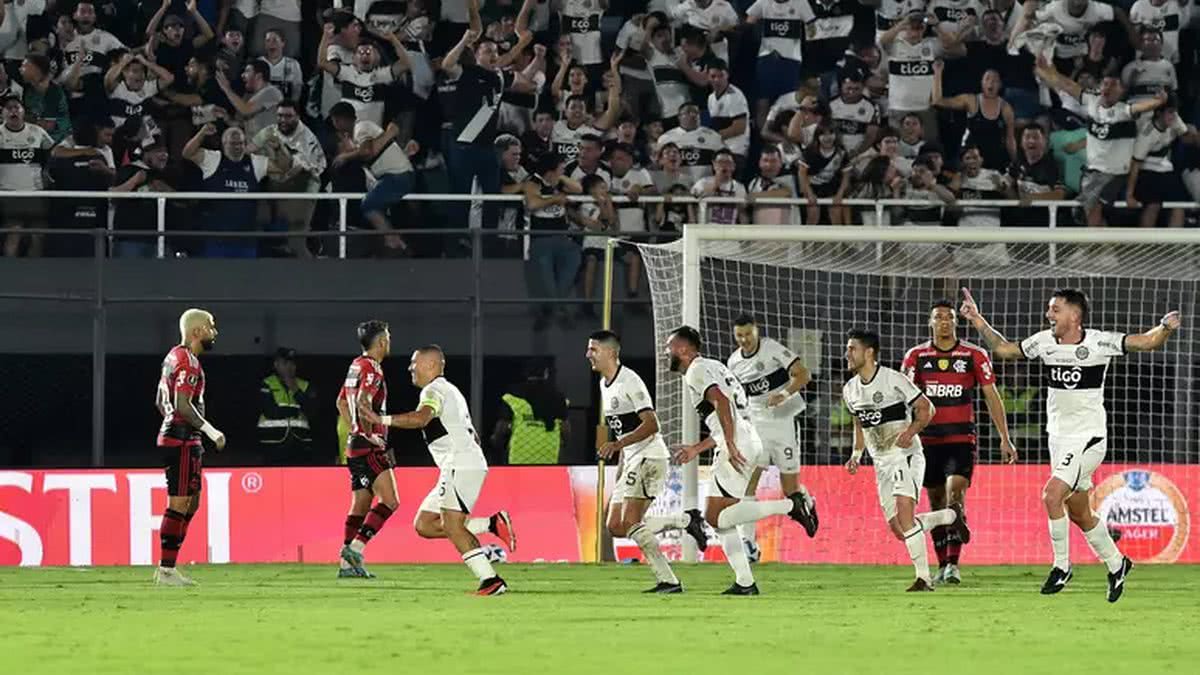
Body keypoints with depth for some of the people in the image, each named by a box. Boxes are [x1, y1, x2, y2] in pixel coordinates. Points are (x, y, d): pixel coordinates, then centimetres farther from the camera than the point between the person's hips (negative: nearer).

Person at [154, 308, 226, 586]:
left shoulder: (174, 357, 17)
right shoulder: (188, 362, -15)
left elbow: (160, 401, 24)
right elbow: (183, 405, -24)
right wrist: (210, 430, -18)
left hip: (173, 435, 11)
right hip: (183, 441, -11)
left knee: (191, 502, 14)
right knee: (179, 504, -9)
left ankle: (166, 568, 14)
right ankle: (166, 570, -8)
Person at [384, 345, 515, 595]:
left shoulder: (434, 391, -6)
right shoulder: (451, 391, 27)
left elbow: (420, 418, -28)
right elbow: (473, 435, 31)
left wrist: (383, 420, -30)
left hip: (461, 466, -10)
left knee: (452, 525, -16)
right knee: (424, 524, 6)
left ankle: (491, 581, -21)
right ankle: (494, 524, 2)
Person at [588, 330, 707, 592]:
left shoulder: (629, 382, -15)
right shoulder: (605, 384, 16)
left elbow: (651, 424, -23)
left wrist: (618, 444, -31)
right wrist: (620, 470, 26)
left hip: (649, 457, -10)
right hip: (631, 461, 10)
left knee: (630, 522, -19)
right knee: (616, 527, 2)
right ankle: (685, 520, 7)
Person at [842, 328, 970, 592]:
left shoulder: (893, 380, -12)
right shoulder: (850, 390, 9)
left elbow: (926, 408, -8)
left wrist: (910, 432, -23)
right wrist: (857, 454, 9)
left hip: (906, 455, -7)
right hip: (882, 462, 7)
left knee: (904, 511, -24)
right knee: (898, 528, 1)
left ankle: (923, 578, -19)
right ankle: (952, 515, 26)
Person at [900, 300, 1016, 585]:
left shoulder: (974, 356, 2)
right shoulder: (916, 356, 4)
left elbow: (992, 396, 4)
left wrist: (1005, 439, 0)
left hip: (962, 438, -2)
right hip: (928, 438, 2)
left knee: (955, 493, -18)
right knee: (936, 501, 6)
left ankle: (953, 563, -21)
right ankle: (942, 565, 16)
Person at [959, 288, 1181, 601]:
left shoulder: (1098, 343, -15)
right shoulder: (1044, 341, 1)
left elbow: (1147, 342, -15)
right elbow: (1003, 349, 15)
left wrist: (1165, 328, -35)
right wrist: (979, 322, 6)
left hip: (1088, 438, -7)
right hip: (1059, 438, 7)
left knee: (1052, 495, -21)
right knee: (1078, 513, 14)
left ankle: (1062, 566, -6)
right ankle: (1116, 564, 33)